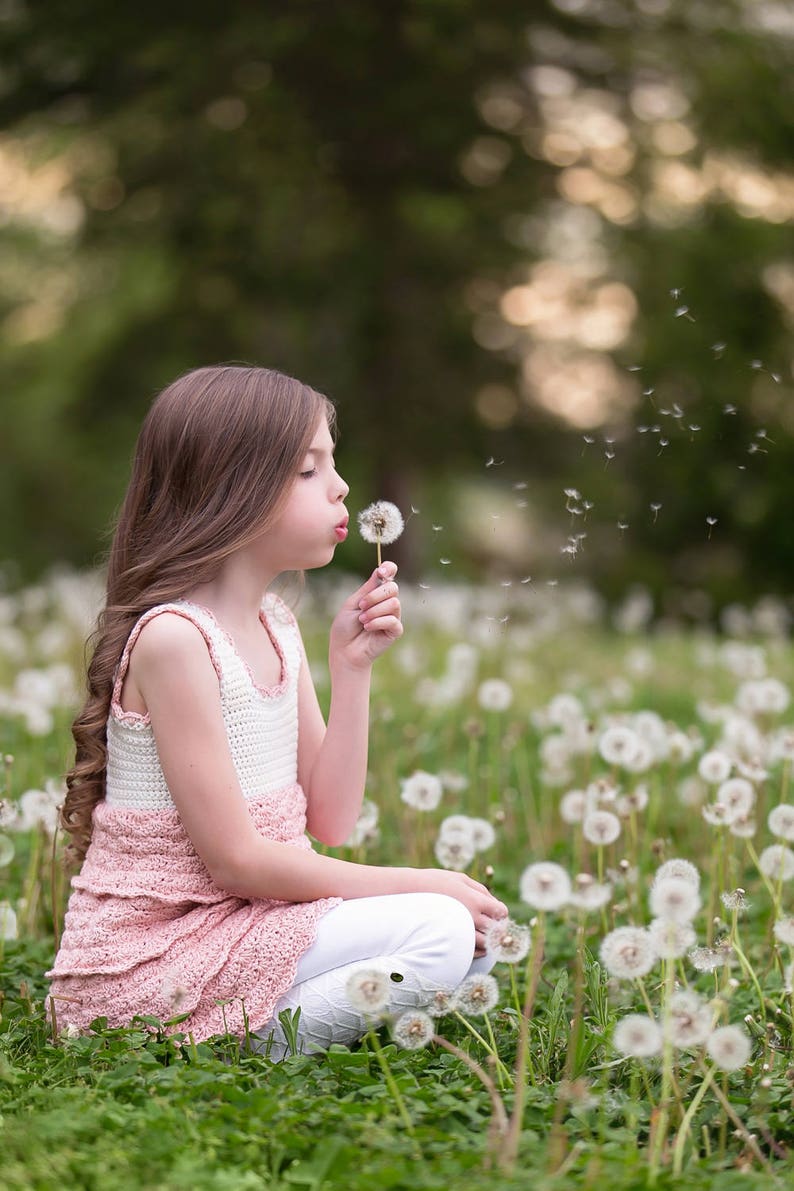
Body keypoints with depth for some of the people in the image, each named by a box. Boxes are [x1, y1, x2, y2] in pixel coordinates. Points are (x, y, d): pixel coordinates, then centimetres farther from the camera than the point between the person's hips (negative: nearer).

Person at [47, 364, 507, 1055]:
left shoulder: (278, 625, 10)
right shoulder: (172, 636, -17)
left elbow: (330, 822, 7)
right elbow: (234, 857, -19)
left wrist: (352, 667, -2)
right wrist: (417, 884, -14)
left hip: (253, 920, 9)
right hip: (155, 957, -9)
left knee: (481, 934, 5)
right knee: (436, 929, -21)